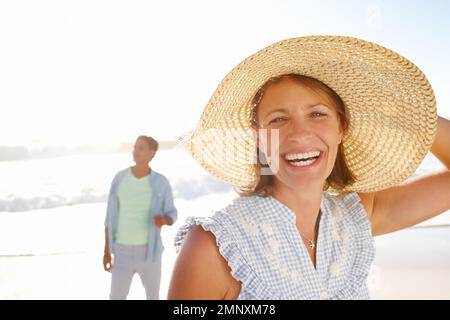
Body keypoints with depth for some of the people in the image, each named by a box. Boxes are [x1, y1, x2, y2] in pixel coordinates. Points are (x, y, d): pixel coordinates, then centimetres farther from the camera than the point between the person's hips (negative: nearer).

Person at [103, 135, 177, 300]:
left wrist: (163, 220, -26)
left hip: (149, 251, -1)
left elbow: (171, 217, 1)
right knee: (116, 299, 10)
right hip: (123, 251, 1)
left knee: (153, 298, 13)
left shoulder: (161, 182, -9)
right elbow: (110, 216, 3)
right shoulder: (120, 178, -4)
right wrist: (107, 251, 4)